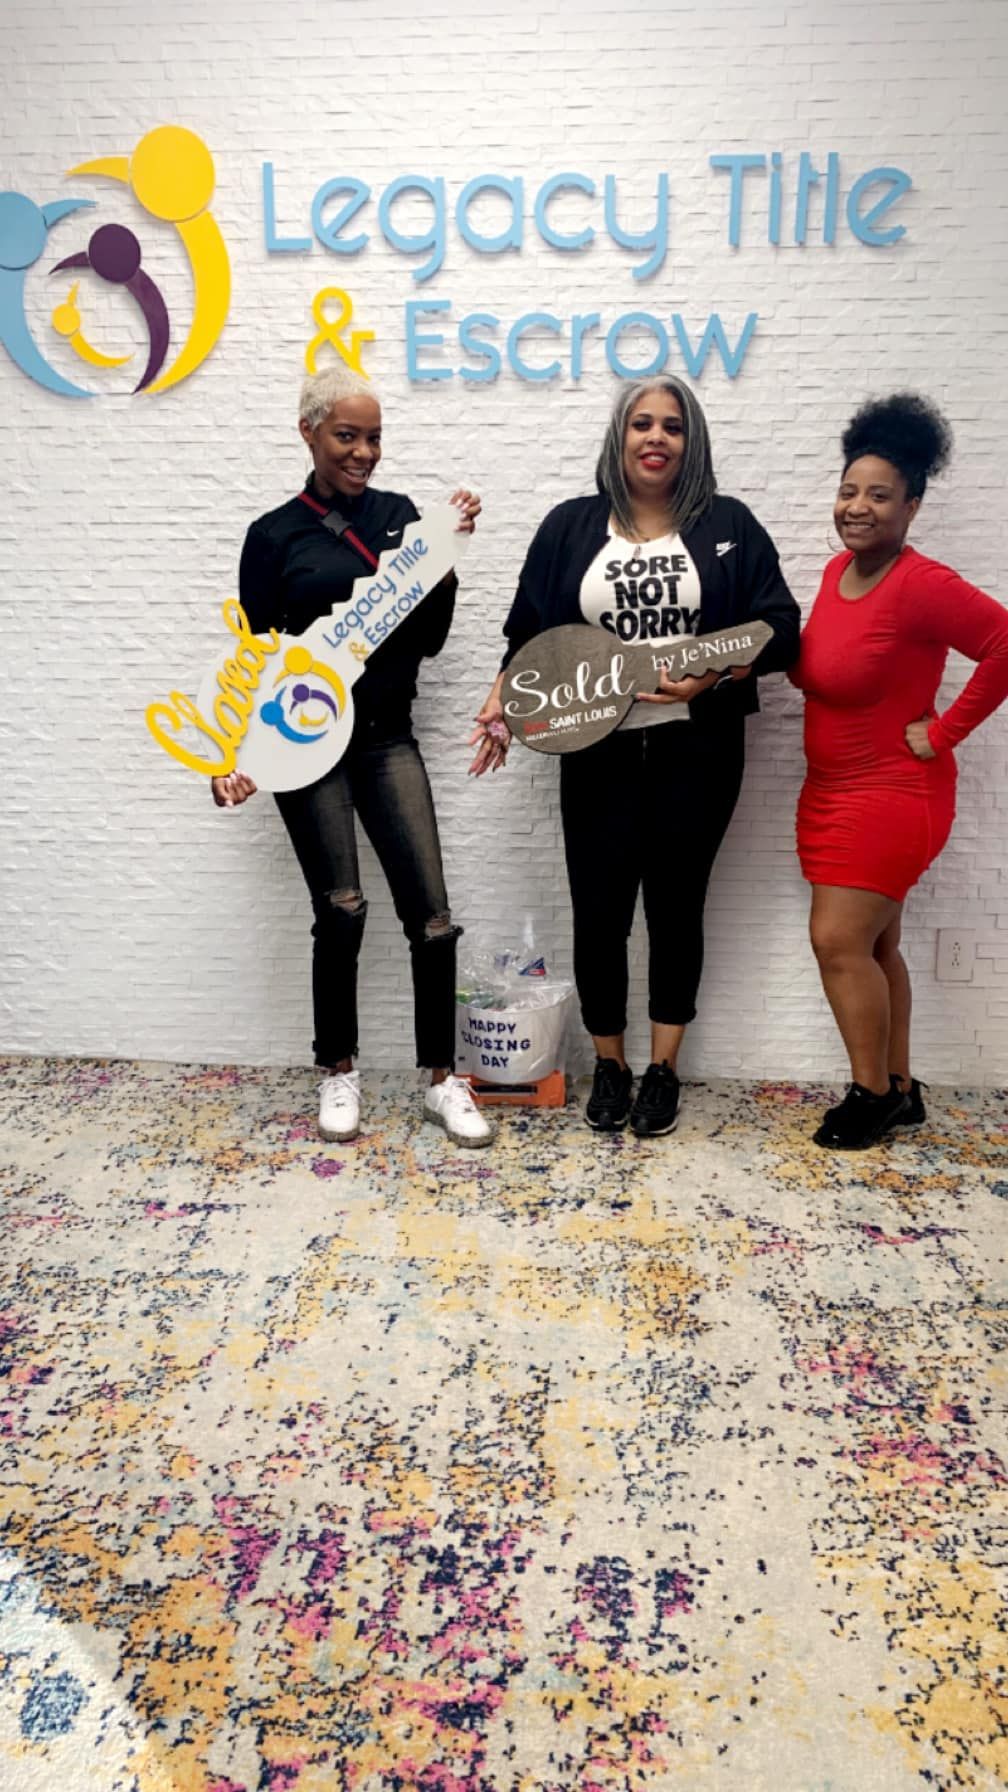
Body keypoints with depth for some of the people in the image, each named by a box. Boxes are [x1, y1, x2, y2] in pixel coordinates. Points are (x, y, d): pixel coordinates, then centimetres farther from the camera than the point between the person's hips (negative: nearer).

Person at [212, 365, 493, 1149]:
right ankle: (339, 1071, 19)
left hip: (388, 738, 3)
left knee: (431, 909, -4)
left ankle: (443, 1079, 10)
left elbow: (428, 637, 6)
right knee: (342, 909, -3)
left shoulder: (398, 515, 8)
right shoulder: (275, 535, 0)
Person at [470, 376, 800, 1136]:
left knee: (676, 904, 8)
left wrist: (709, 679, -16)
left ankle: (663, 1069, 24)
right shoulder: (571, 526, 7)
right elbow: (530, 632, 9)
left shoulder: (728, 525, 3)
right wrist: (502, 703, -4)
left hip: (695, 749, 0)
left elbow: (779, 631, -2)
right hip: (600, 750, 1)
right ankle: (609, 1066, 23)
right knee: (598, 911, 2)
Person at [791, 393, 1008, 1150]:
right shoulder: (839, 569, 6)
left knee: (840, 941, -7)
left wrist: (944, 731, -18)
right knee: (873, 945, 13)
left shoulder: (921, 584, -19)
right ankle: (900, 1089, 25)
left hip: (894, 796, -8)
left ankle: (873, 1093, 11)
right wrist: (774, 656, 1)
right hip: (835, 791, 8)